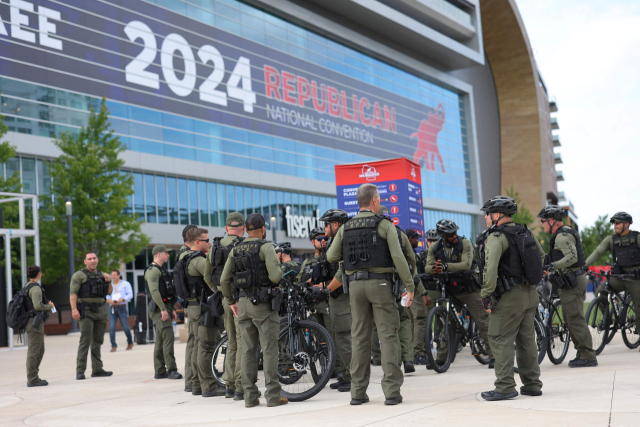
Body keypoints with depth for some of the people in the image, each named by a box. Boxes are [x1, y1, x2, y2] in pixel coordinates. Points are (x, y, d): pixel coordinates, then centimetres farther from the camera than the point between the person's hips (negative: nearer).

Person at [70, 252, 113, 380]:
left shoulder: (101, 274, 17)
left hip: (101, 311, 6)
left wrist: (108, 281, 2)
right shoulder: (79, 275, -2)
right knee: (85, 341, -10)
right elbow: (73, 293, -10)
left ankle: (97, 369, 13)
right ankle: (80, 371, -7)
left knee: (98, 341, 8)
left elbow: (109, 292, 21)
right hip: (86, 312, -6)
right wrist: (74, 309, -22)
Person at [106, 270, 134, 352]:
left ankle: (130, 343, 17)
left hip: (122, 307, -2)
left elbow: (130, 294, 1)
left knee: (125, 327, -4)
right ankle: (113, 346, -4)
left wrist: (122, 299, -16)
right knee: (111, 327, -9)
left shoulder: (125, 284, 10)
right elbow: (106, 295, 7)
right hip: (112, 308, 2)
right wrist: (109, 300, -15)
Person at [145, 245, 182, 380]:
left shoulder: (162, 270, 23)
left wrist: (172, 309, 23)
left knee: (161, 340, 9)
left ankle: (159, 371, 11)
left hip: (165, 307, 10)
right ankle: (171, 370, -17)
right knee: (168, 338, -15)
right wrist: (163, 309, -25)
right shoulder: (152, 270, -10)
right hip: (159, 308, -10)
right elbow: (154, 291, -21)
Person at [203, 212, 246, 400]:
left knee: (231, 342, 16)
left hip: (223, 298, 7)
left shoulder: (215, 247, 12)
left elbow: (207, 275, 17)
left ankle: (229, 386, 18)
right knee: (243, 342, -4)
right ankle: (240, 388, -5)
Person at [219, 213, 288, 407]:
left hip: (242, 304, 6)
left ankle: (250, 396, 9)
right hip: (262, 303, -6)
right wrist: (280, 270, 4)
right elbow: (275, 276, -18)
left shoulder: (235, 251, 11)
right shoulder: (266, 247, -7)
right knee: (269, 349, -3)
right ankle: (273, 395, -4)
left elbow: (224, 280, 11)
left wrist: (231, 301, 23)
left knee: (248, 350, 8)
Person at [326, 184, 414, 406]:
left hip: (355, 285, 4)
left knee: (360, 337, 9)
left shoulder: (346, 228, 8)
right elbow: (398, 257, -12)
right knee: (388, 335, -1)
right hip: (380, 283, -4)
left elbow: (331, 257, 5)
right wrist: (409, 286, -7)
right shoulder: (384, 224, -4)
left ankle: (358, 392, 9)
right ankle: (392, 391, -6)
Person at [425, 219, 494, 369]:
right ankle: (441, 358, 14)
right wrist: (434, 268, -33)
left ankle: (493, 356, -2)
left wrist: (446, 266, -36)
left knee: (483, 322, -6)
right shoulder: (435, 248, 0)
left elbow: (466, 265, -24)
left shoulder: (465, 243, -12)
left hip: (469, 289, -3)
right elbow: (427, 267, -9)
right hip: (450, 291, 3)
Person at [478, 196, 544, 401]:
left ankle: (505, 387, -6)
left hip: (509, 297, -8)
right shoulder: (525, 232, 13)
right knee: (527, 339, 15)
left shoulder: (496, 237, -13)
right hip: (531, 293, 9)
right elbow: (541, 255, 25)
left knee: (500, 340, -4)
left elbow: (490, 268, -24)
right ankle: (532, 385, 20)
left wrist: (486, 295, -18)